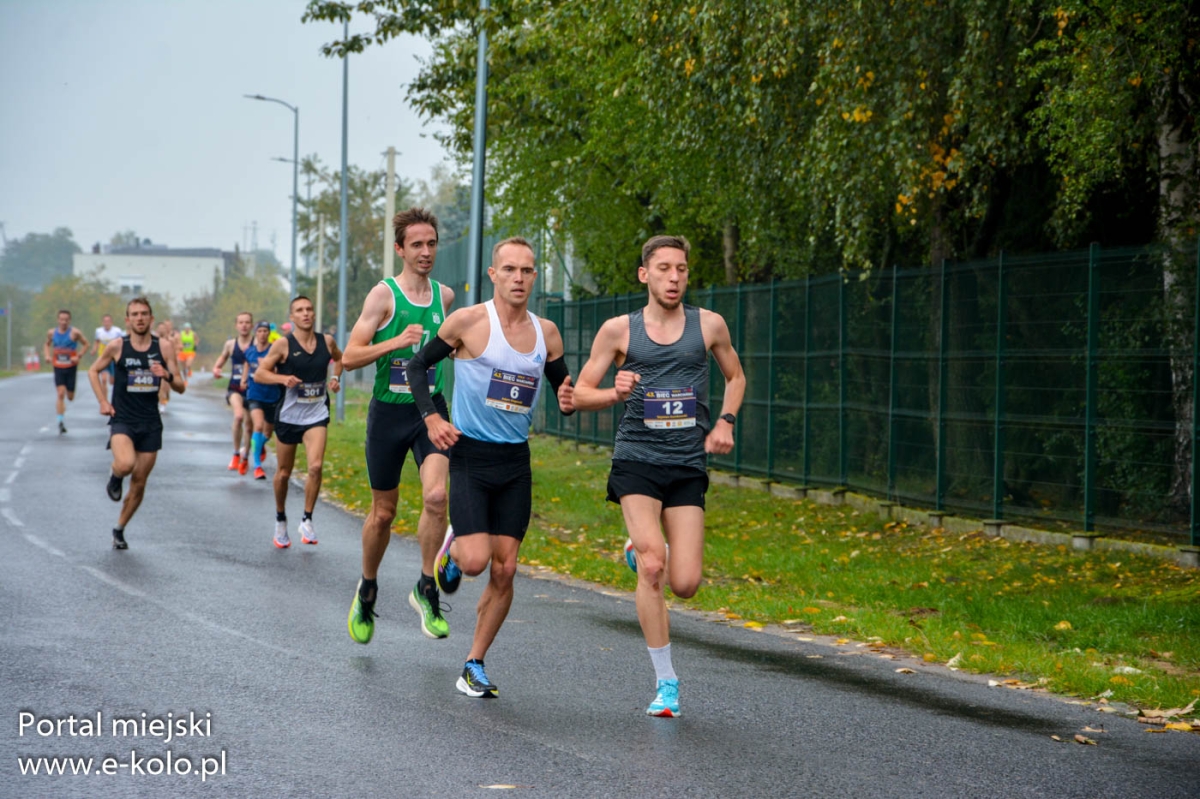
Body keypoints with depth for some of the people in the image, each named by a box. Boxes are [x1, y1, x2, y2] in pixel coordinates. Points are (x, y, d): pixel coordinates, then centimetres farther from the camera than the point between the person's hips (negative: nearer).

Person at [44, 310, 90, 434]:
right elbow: (47, 344, 20)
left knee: (70, 397, 7)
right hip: (58, 367, 1)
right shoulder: (51, 333, 1)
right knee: (60, 394, -13)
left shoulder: (74, 333, -9)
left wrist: (78, 356, -14)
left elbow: (85, 344, 0)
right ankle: (61, 421, -12)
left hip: (71, 367, -1)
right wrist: (48, 355, 1)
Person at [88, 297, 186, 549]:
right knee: (125, 464, -31)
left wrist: (168, 376, -21)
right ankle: (115, 478, 6)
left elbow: (181, 388, 1)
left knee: (139, 483, 8)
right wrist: (103, 401, -1)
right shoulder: (117, 346, -5)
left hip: (150, 423, 3)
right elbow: (93, 371, 11)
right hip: (122, 419, -2)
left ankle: (119, 530, 27)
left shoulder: (164, 347, -2)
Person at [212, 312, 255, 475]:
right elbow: (222, 357, 22)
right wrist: (216, 368, 4)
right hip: (235, 388, 0)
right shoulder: (230, 344, 4)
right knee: (238, 415, -27)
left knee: (249, 425, 11)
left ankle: (245, 458, 34)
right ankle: (236, 454, -12)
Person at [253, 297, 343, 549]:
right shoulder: (283, 344, -8)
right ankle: (281, 521, 31)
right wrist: (283, 378, -23)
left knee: (316, 466, -18)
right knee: (283, 473, 9)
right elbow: (259, 373, -7)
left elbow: (338, 358, 25)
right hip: (288, 415, -1)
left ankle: (307, 521, -4)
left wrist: (336, 377, 7)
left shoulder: (326, 341, 2)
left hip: (316, 415, 1)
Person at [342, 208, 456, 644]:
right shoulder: (383, 294, -8)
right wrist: (396, 343, -23)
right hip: (388, 411, -2)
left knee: (437, 496, -20)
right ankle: (367, 592, 30)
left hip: (431, 410, 2)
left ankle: (426, 590, -4)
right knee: (383, 511, 8)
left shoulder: (445, 295, 6)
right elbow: (349, 357, -13)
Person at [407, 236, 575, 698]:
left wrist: (568, 402, -8)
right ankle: (453, 547, 21)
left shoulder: (546, 333, 5)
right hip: (469, 455, -4)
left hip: (515, 461, 4)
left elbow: (563, 389, 15)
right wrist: (431, 418, -11)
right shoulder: (469, 321, -8)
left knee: (504, 570, 1)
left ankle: (474, 665, 14)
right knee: (475, 561, -16)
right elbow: (418, 365, 1)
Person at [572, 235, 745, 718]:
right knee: (652, 568, -19)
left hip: (688, 465, 2)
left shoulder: (709, 325, 6)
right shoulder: (618, 331, 1)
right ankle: (665, 681, -7)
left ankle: (644, 550, 31)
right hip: (636, 460, -2)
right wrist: (615, 394, -14)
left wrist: (725, 423, 5)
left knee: (685, 584, -5)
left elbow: (735, 377, 22)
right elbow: (580, 394, 7)